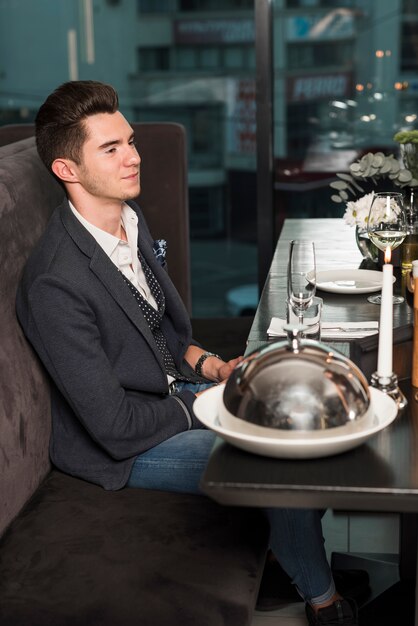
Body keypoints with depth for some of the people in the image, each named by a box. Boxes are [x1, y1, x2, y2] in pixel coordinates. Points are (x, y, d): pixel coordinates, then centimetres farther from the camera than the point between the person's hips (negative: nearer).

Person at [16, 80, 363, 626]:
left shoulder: (129, 218, -1)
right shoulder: (55, 284, -30)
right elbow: (116, 426, -27)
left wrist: (207, 364, -5)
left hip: (173, 390, 9)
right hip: (121, 448, -8)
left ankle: (299, 556, 25)